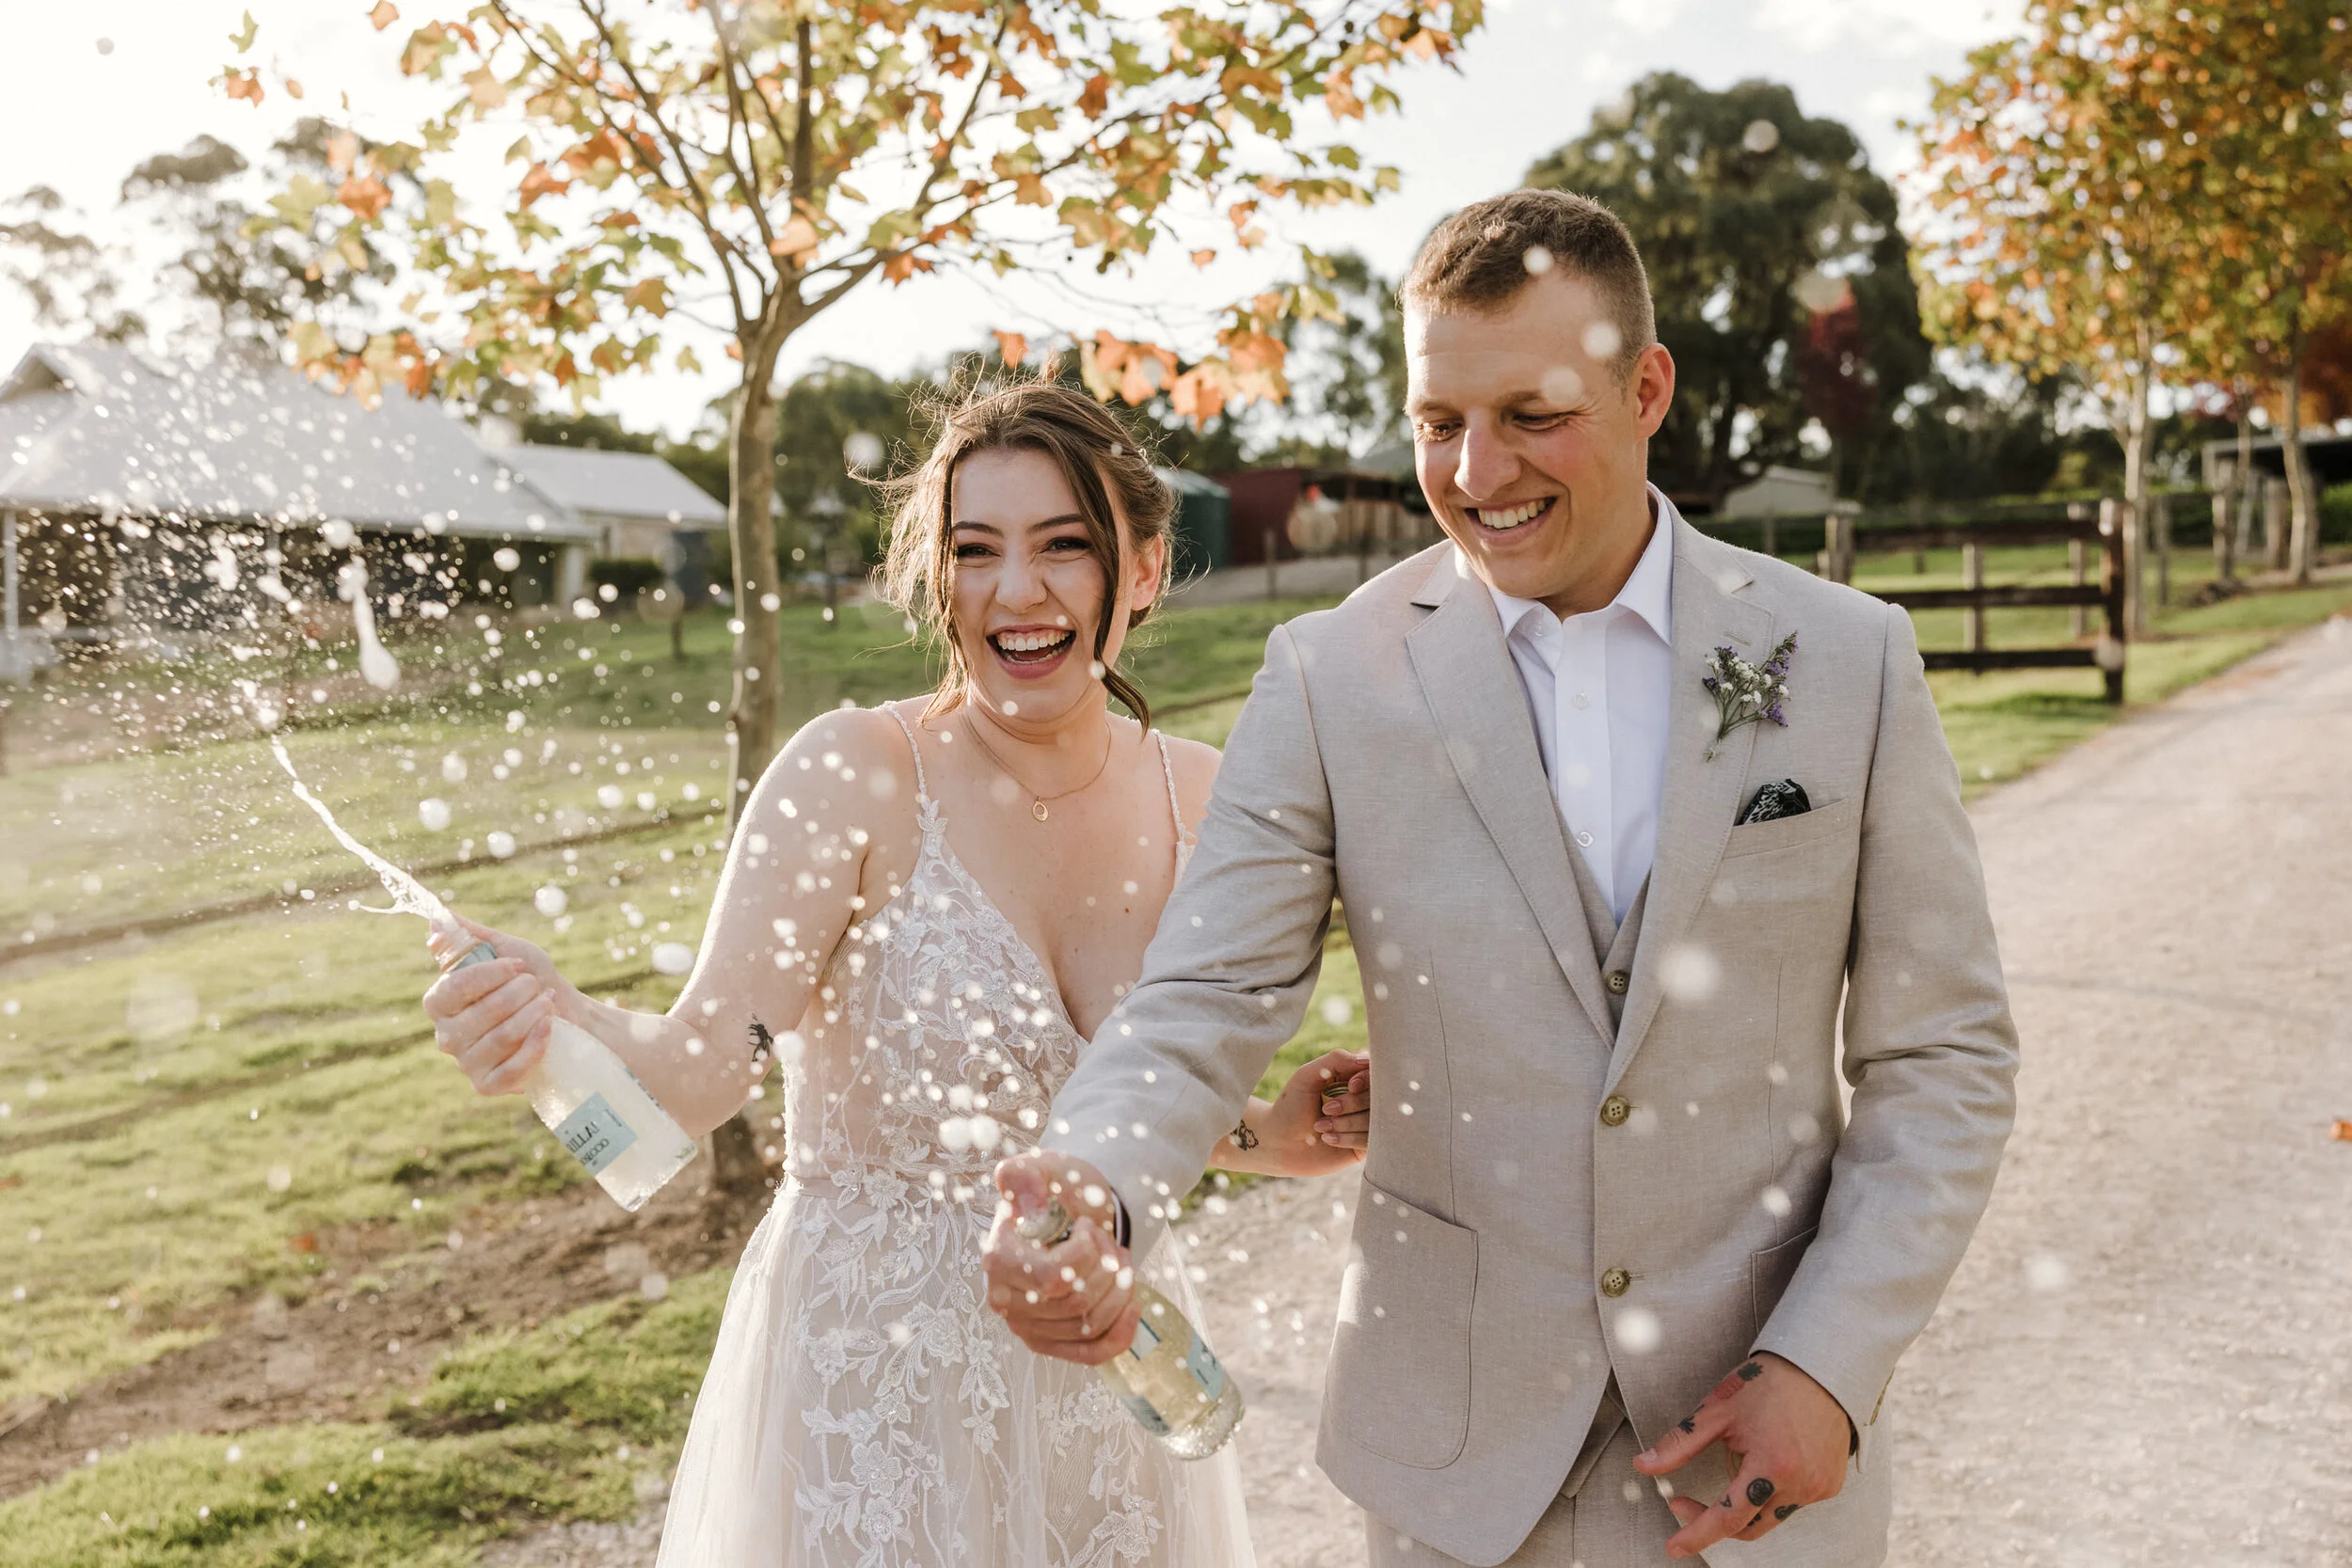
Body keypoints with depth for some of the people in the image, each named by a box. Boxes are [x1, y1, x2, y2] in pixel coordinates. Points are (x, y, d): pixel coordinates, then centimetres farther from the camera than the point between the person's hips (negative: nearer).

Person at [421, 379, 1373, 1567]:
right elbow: (701, 1062, -23)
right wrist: (560, 1026, -41)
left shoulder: (1197, 799, -2)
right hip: (873, 1378, -4)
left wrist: (1266, 1137, -4)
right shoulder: (858, 777, -16)